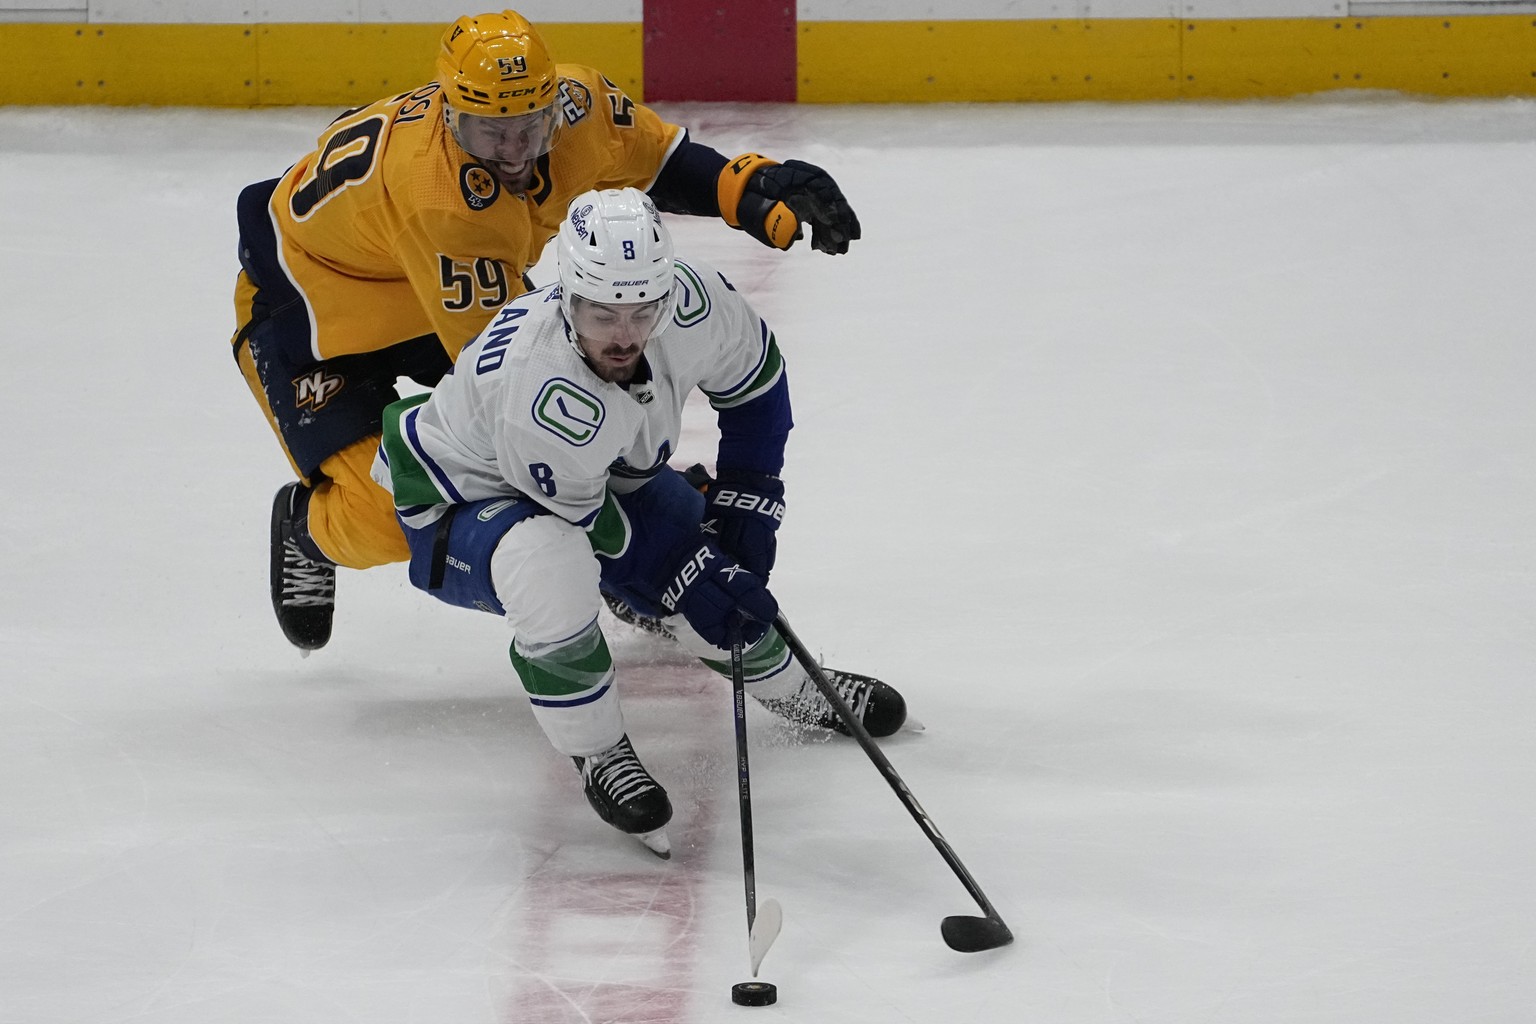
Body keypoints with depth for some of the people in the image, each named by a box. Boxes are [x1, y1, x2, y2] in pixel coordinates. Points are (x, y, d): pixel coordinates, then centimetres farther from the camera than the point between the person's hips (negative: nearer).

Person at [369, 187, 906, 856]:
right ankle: (597, 752, -15)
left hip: (613, 475, 7)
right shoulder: (541, 391, -43)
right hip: (464, 498, -7)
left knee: (729, 583, 3)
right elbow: (582, 518, -26)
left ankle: (790, 690, 40)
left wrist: (745, 504, -5)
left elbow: (757, 379, -4)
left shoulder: (692, 301, -26)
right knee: (553, 571, -38)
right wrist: (688, 575, -21)